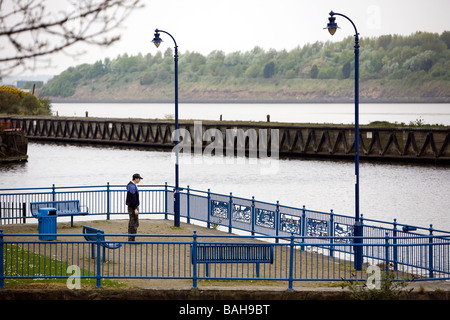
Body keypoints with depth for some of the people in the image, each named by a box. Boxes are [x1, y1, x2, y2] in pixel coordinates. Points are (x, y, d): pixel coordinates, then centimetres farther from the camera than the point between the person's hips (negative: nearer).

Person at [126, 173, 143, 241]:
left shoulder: (132, 185, 14)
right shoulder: (132, 187, -19)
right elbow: (133, 198, -22)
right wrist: (135, 208, -22)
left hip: (132, 207, 11)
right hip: (132, 207, -11)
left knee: (132, 223, 13)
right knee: (134, 223, -8)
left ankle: (130, 239, 17)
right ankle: (131, 239, -7)